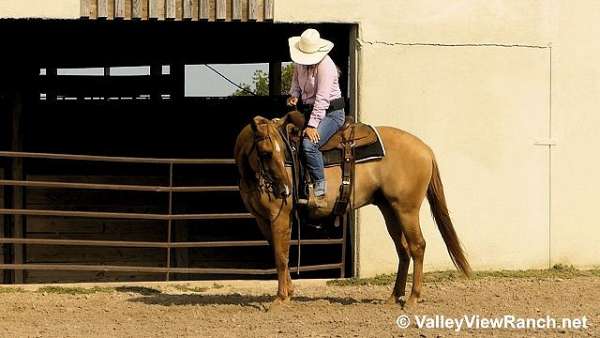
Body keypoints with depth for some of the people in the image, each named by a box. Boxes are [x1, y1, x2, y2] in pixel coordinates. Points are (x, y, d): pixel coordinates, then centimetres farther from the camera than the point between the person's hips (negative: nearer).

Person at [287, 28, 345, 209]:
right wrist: (294, 94, 1)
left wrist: (312, 126, -27)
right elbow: (296, 78, 23)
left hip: (331, 113, -9)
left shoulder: (325, 65, -22)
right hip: (309, 110, 9)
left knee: (309, 144, -29)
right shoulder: (300, 61, 2)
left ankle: (320, 192, -26)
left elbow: (322, 99, -25)